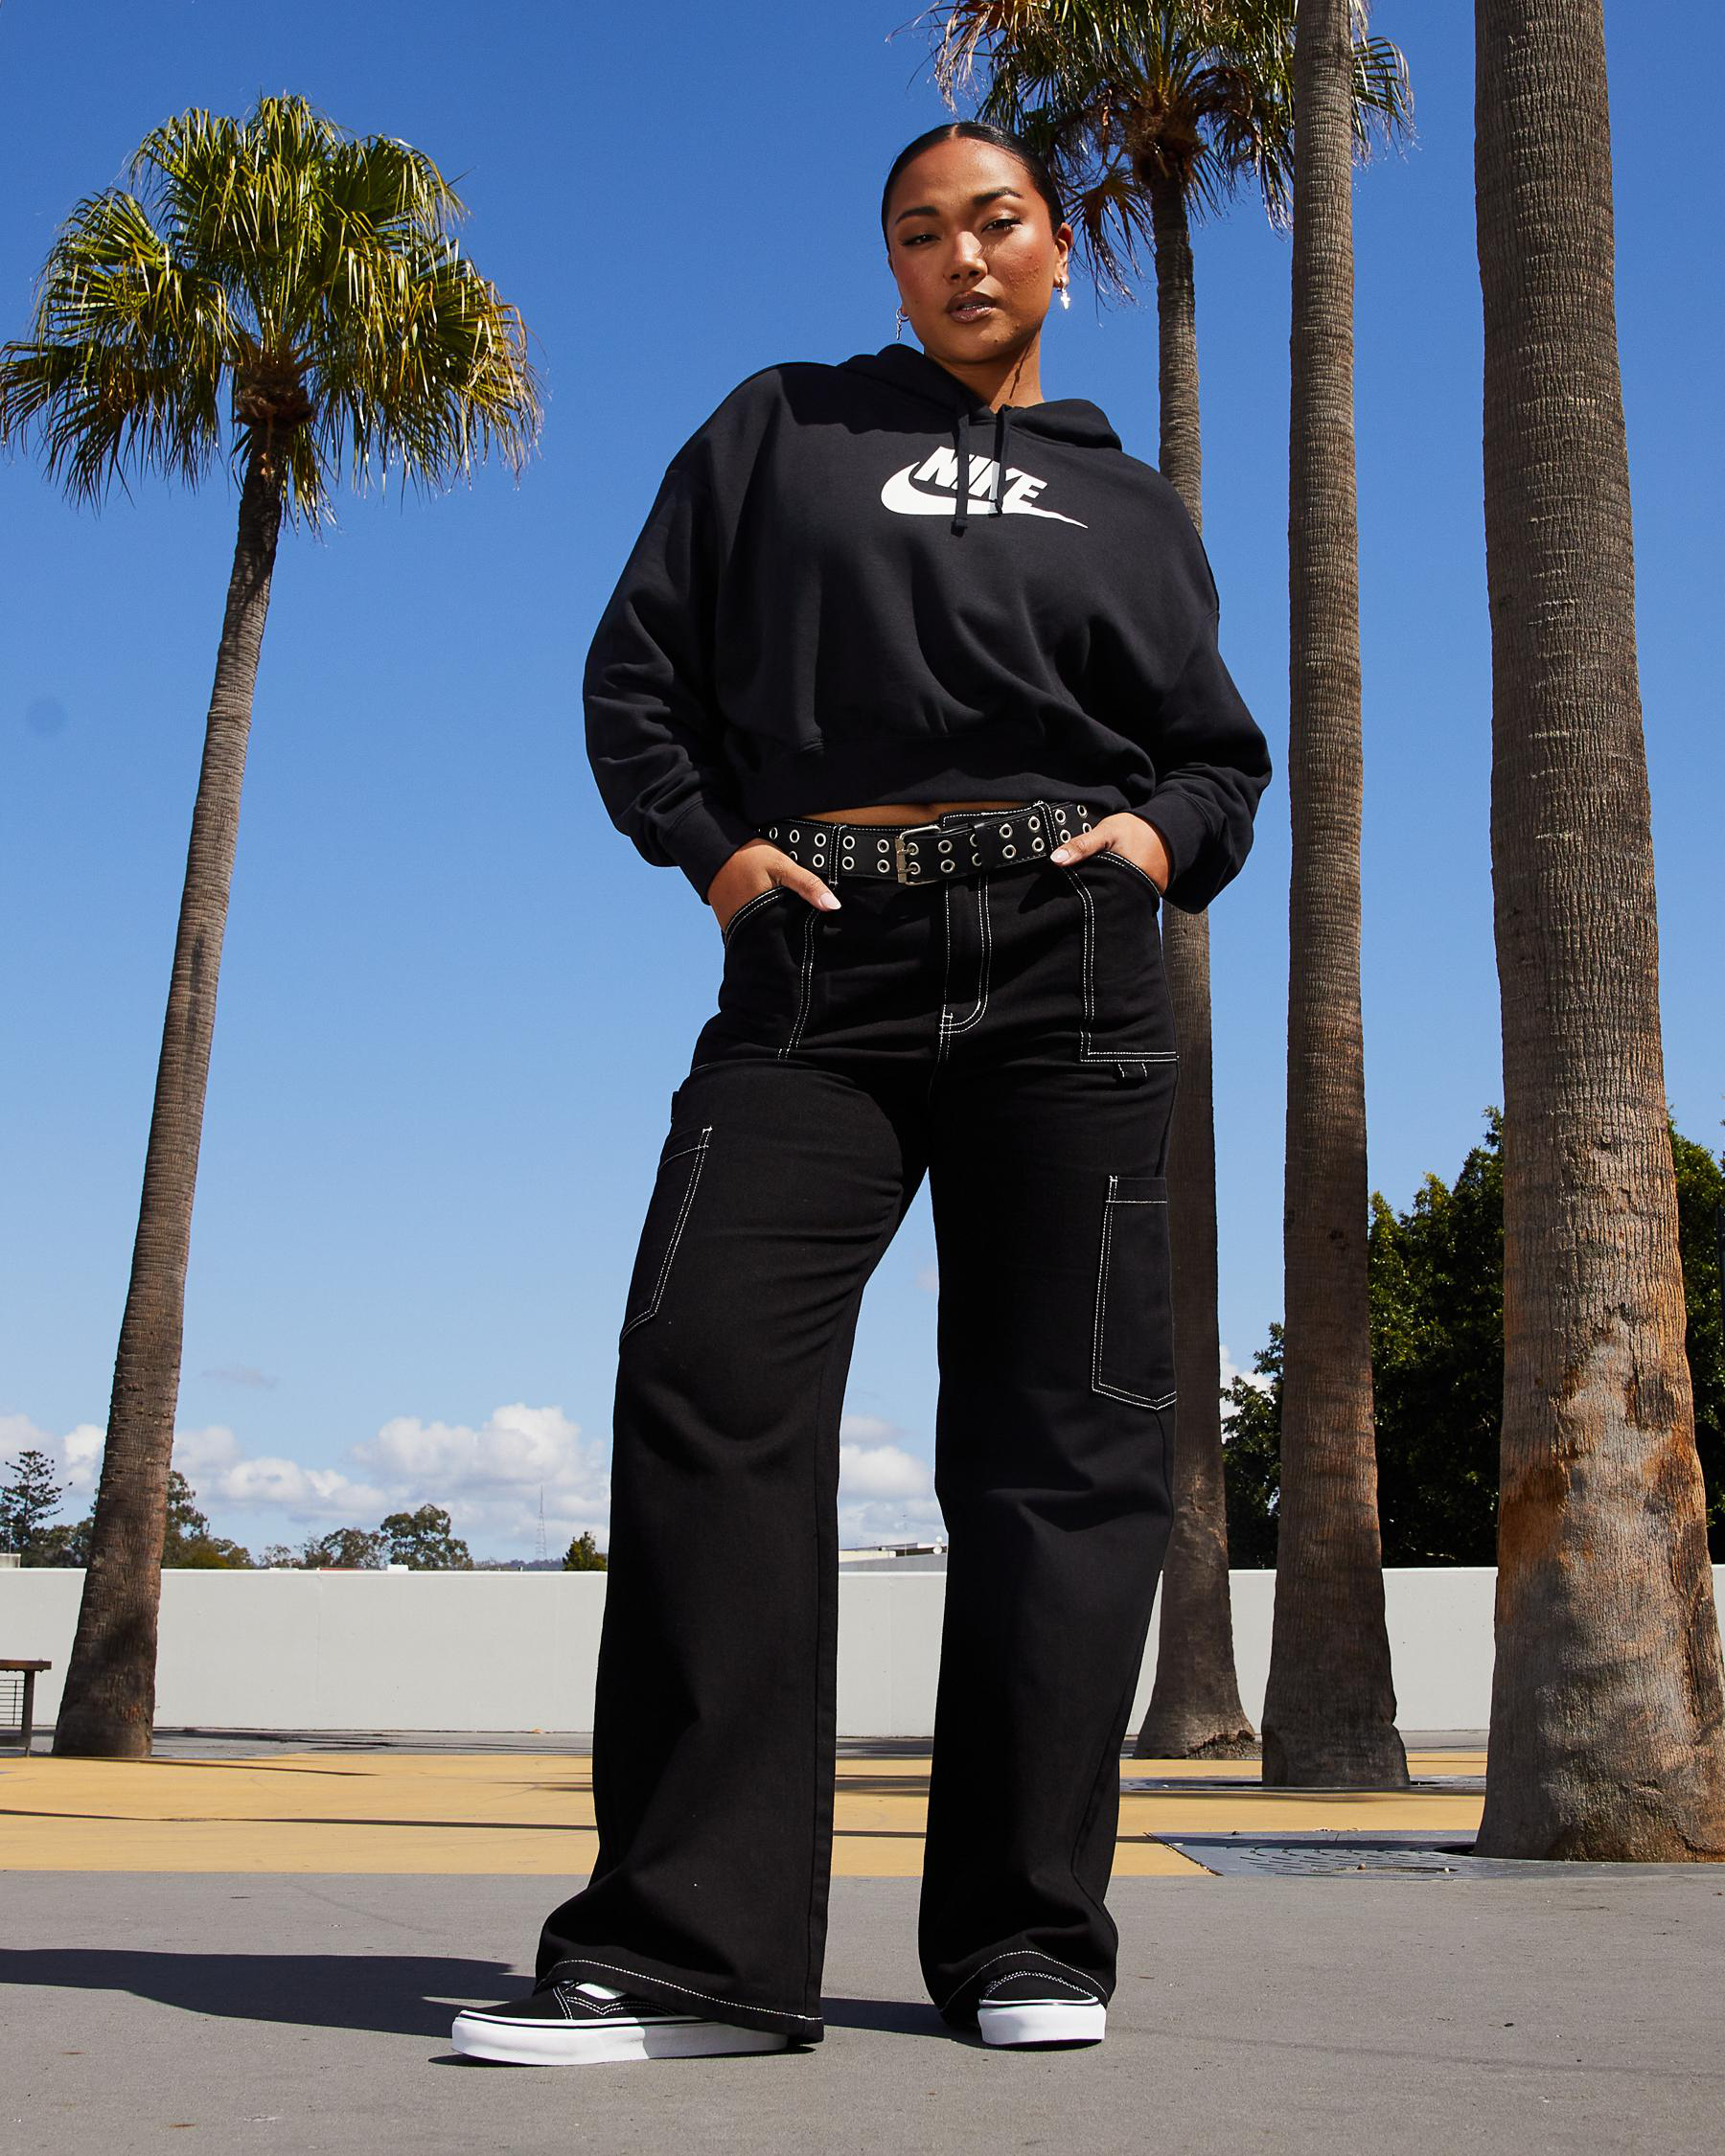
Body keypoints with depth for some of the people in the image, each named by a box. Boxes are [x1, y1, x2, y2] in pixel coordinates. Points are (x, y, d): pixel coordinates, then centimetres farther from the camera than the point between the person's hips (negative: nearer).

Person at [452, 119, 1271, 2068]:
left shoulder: (1127, 504, 24)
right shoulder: (780, 429, 19)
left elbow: (1219, 753, 24)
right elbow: (639, 669, 15)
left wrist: (1160, 838, 3)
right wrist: (714, 846, 0)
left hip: (1067, 977, 2)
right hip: (819, 967, -1)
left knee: (1060, 1435, -3)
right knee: (706, 1378, -16)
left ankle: (1025, 1934, 4)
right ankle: (690, 1942, -12)